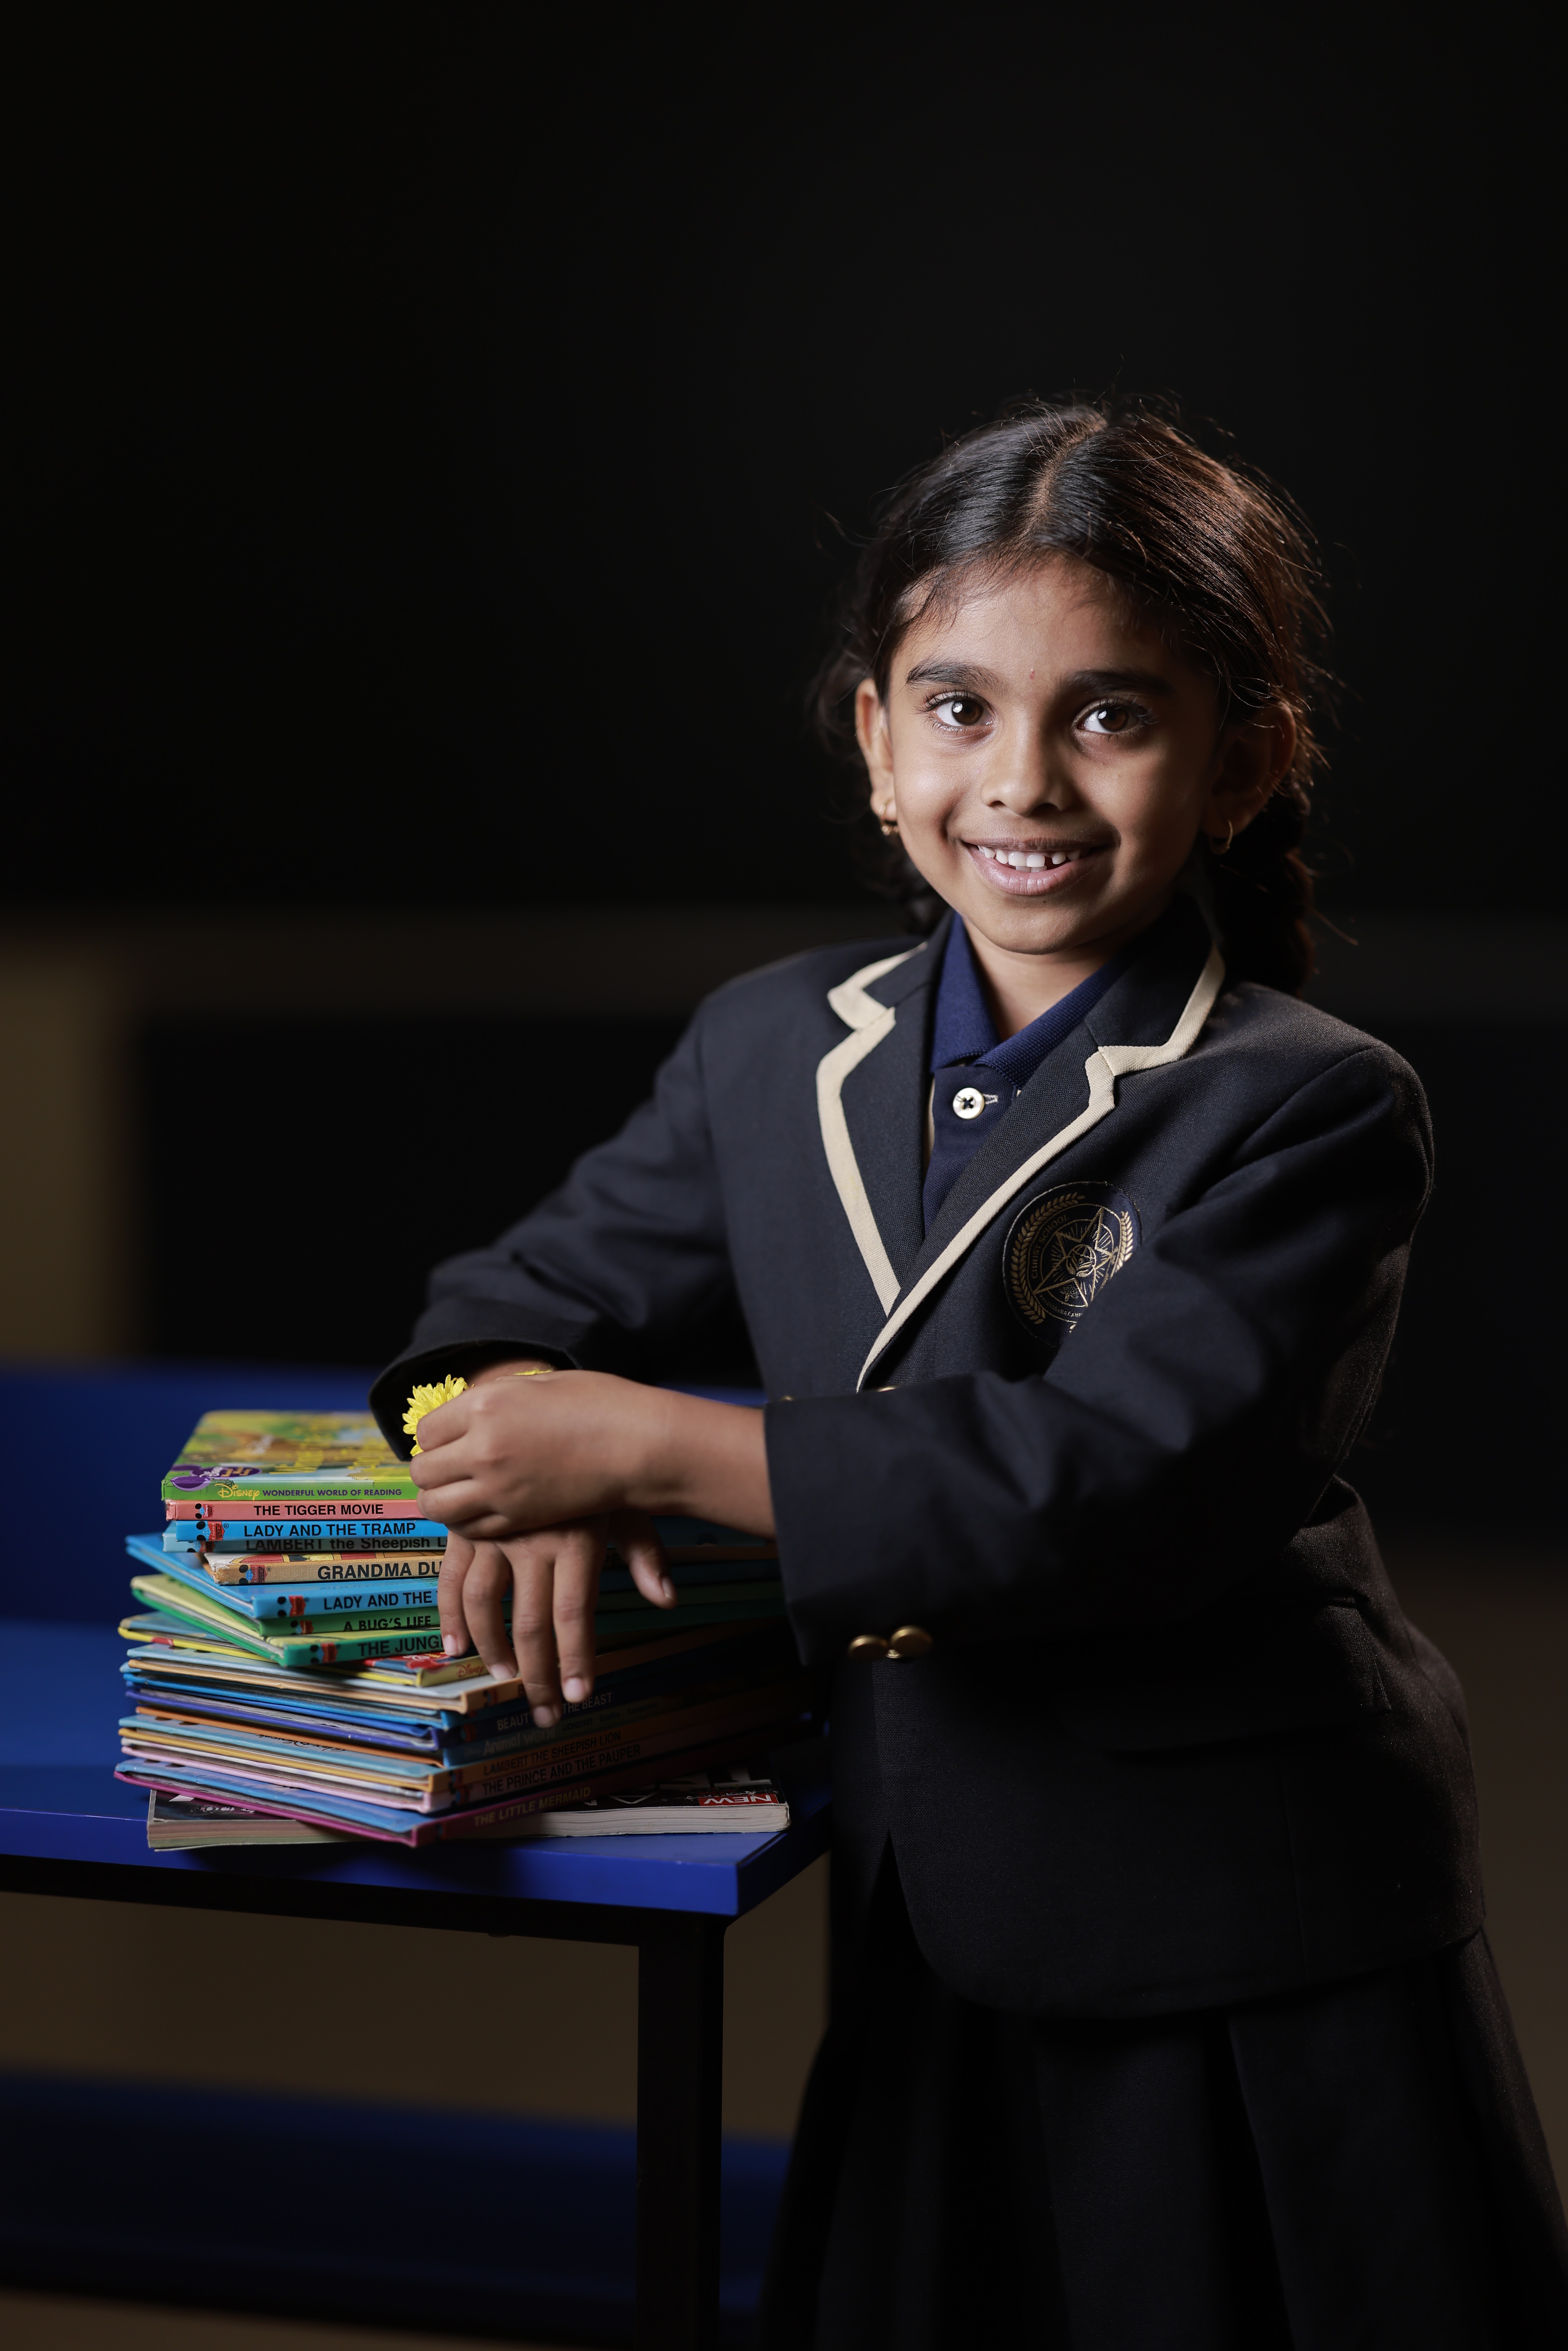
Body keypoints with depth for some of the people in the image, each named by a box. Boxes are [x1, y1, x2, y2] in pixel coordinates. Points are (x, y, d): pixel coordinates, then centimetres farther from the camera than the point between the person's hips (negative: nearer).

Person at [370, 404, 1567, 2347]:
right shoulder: (773, 1049, 3)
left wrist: (653, 1447, -24)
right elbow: (524, 1297, 13)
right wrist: (517, 1454, -12)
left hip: (1261, 1984, -4)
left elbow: (1118, 1479, -25)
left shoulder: (1313, 1112, -15)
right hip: (927, 1951, 5)